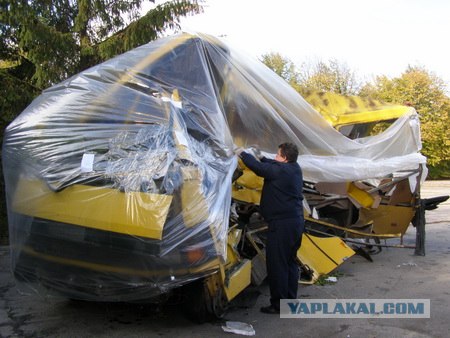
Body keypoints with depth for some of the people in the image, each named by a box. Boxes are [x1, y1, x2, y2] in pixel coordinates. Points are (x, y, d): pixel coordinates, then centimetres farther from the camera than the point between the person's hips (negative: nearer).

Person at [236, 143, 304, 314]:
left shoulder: (280, 170, -16)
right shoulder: (295, 168, 11)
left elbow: (257, 167, -14)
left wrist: (242, 153, 1)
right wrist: (261, 157, 18)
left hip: (282, 223, -10)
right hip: (296, 221, 10)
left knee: (276, 263, -2)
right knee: (290, 262, 17)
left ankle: (278, 304, 4)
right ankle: (290, 300, 25)